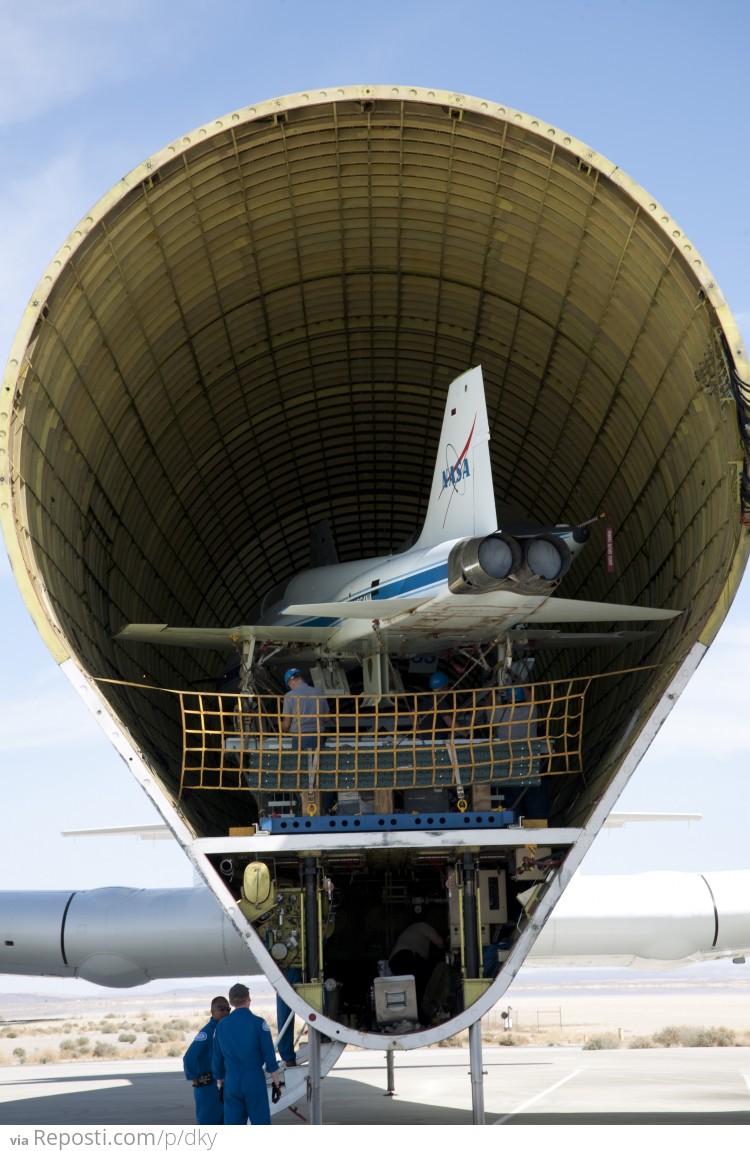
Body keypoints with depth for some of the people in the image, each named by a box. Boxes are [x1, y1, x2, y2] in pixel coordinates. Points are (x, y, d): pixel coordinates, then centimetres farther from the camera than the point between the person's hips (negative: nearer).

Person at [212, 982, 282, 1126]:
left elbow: (217, 1059, 12)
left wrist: (220, 1085, 22)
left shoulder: (221, 1026, 6)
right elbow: (269, 1056, -6)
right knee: (261, 1124, 2)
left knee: (232, 1126, 6)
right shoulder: (258, 1023, -5)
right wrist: (276, 1084, 0)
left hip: (232, 1083, 3)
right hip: (255, 1081, -3)